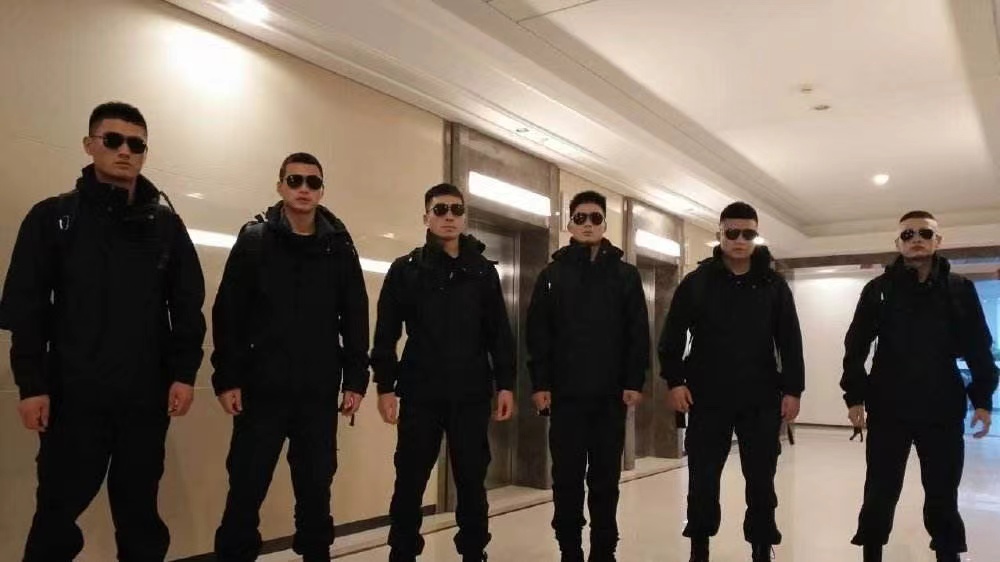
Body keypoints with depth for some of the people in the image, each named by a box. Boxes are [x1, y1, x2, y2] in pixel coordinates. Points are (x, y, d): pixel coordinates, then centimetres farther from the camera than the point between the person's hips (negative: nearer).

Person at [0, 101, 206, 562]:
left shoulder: (166, 225, 7)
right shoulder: (53, 218, 4)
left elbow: (187, 305, 5)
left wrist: (184, 374, -3)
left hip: (147, 396, 1)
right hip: (74, 395, -1)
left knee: (139, 510, 10)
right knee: (57, 511, 4)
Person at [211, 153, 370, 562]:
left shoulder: (339, 248, 6)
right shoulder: (254, 240, 1)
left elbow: (355, 319, 5)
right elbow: (228, 314, -2)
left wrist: (356, 379, 0)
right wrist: (227, 378, -8)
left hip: (319, 393, 2)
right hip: (262, 389, -1)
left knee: (316, 488, 11)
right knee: (246, 489, 4)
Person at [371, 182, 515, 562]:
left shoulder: (484, 271, 8)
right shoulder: (405, 270, 4)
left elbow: (499, 333, 7)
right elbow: (386, 334, 1)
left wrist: (505, 384, 1)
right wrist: (385, 386, -5)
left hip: (471, 395, 1)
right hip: (420, 394, -1)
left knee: (472, 481, 8)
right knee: (410, 481, 6)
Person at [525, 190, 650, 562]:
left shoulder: (626, 274, 7)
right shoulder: (553, 274, 6)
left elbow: (638, 332, 3)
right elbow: (538, 333, 1)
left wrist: (635, 382, -5)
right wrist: (540, 383, -6)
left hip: (611, 393, 1)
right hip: (565, 393, 0)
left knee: (606, 477, 9)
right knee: (567, 477, 5)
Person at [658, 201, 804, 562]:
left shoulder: (774, 285, 4)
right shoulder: (696, 282, 1)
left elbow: (790, 341, 4)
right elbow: (672, 336, 2)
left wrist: (792, 389, -2)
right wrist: (675, 380, -7)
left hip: (761, 400, 1)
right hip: (707, 398, 0)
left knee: (761, 479, 9)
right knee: (703, 478, 7)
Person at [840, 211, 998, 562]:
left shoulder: (960, 289, 5)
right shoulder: (879, 290, 1)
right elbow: (855, 347, 0)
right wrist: (855, 396, -6)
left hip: (943, 410, 1)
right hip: (888, 410, -1)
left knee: (943, 496, 10)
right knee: (880, 494, 5)